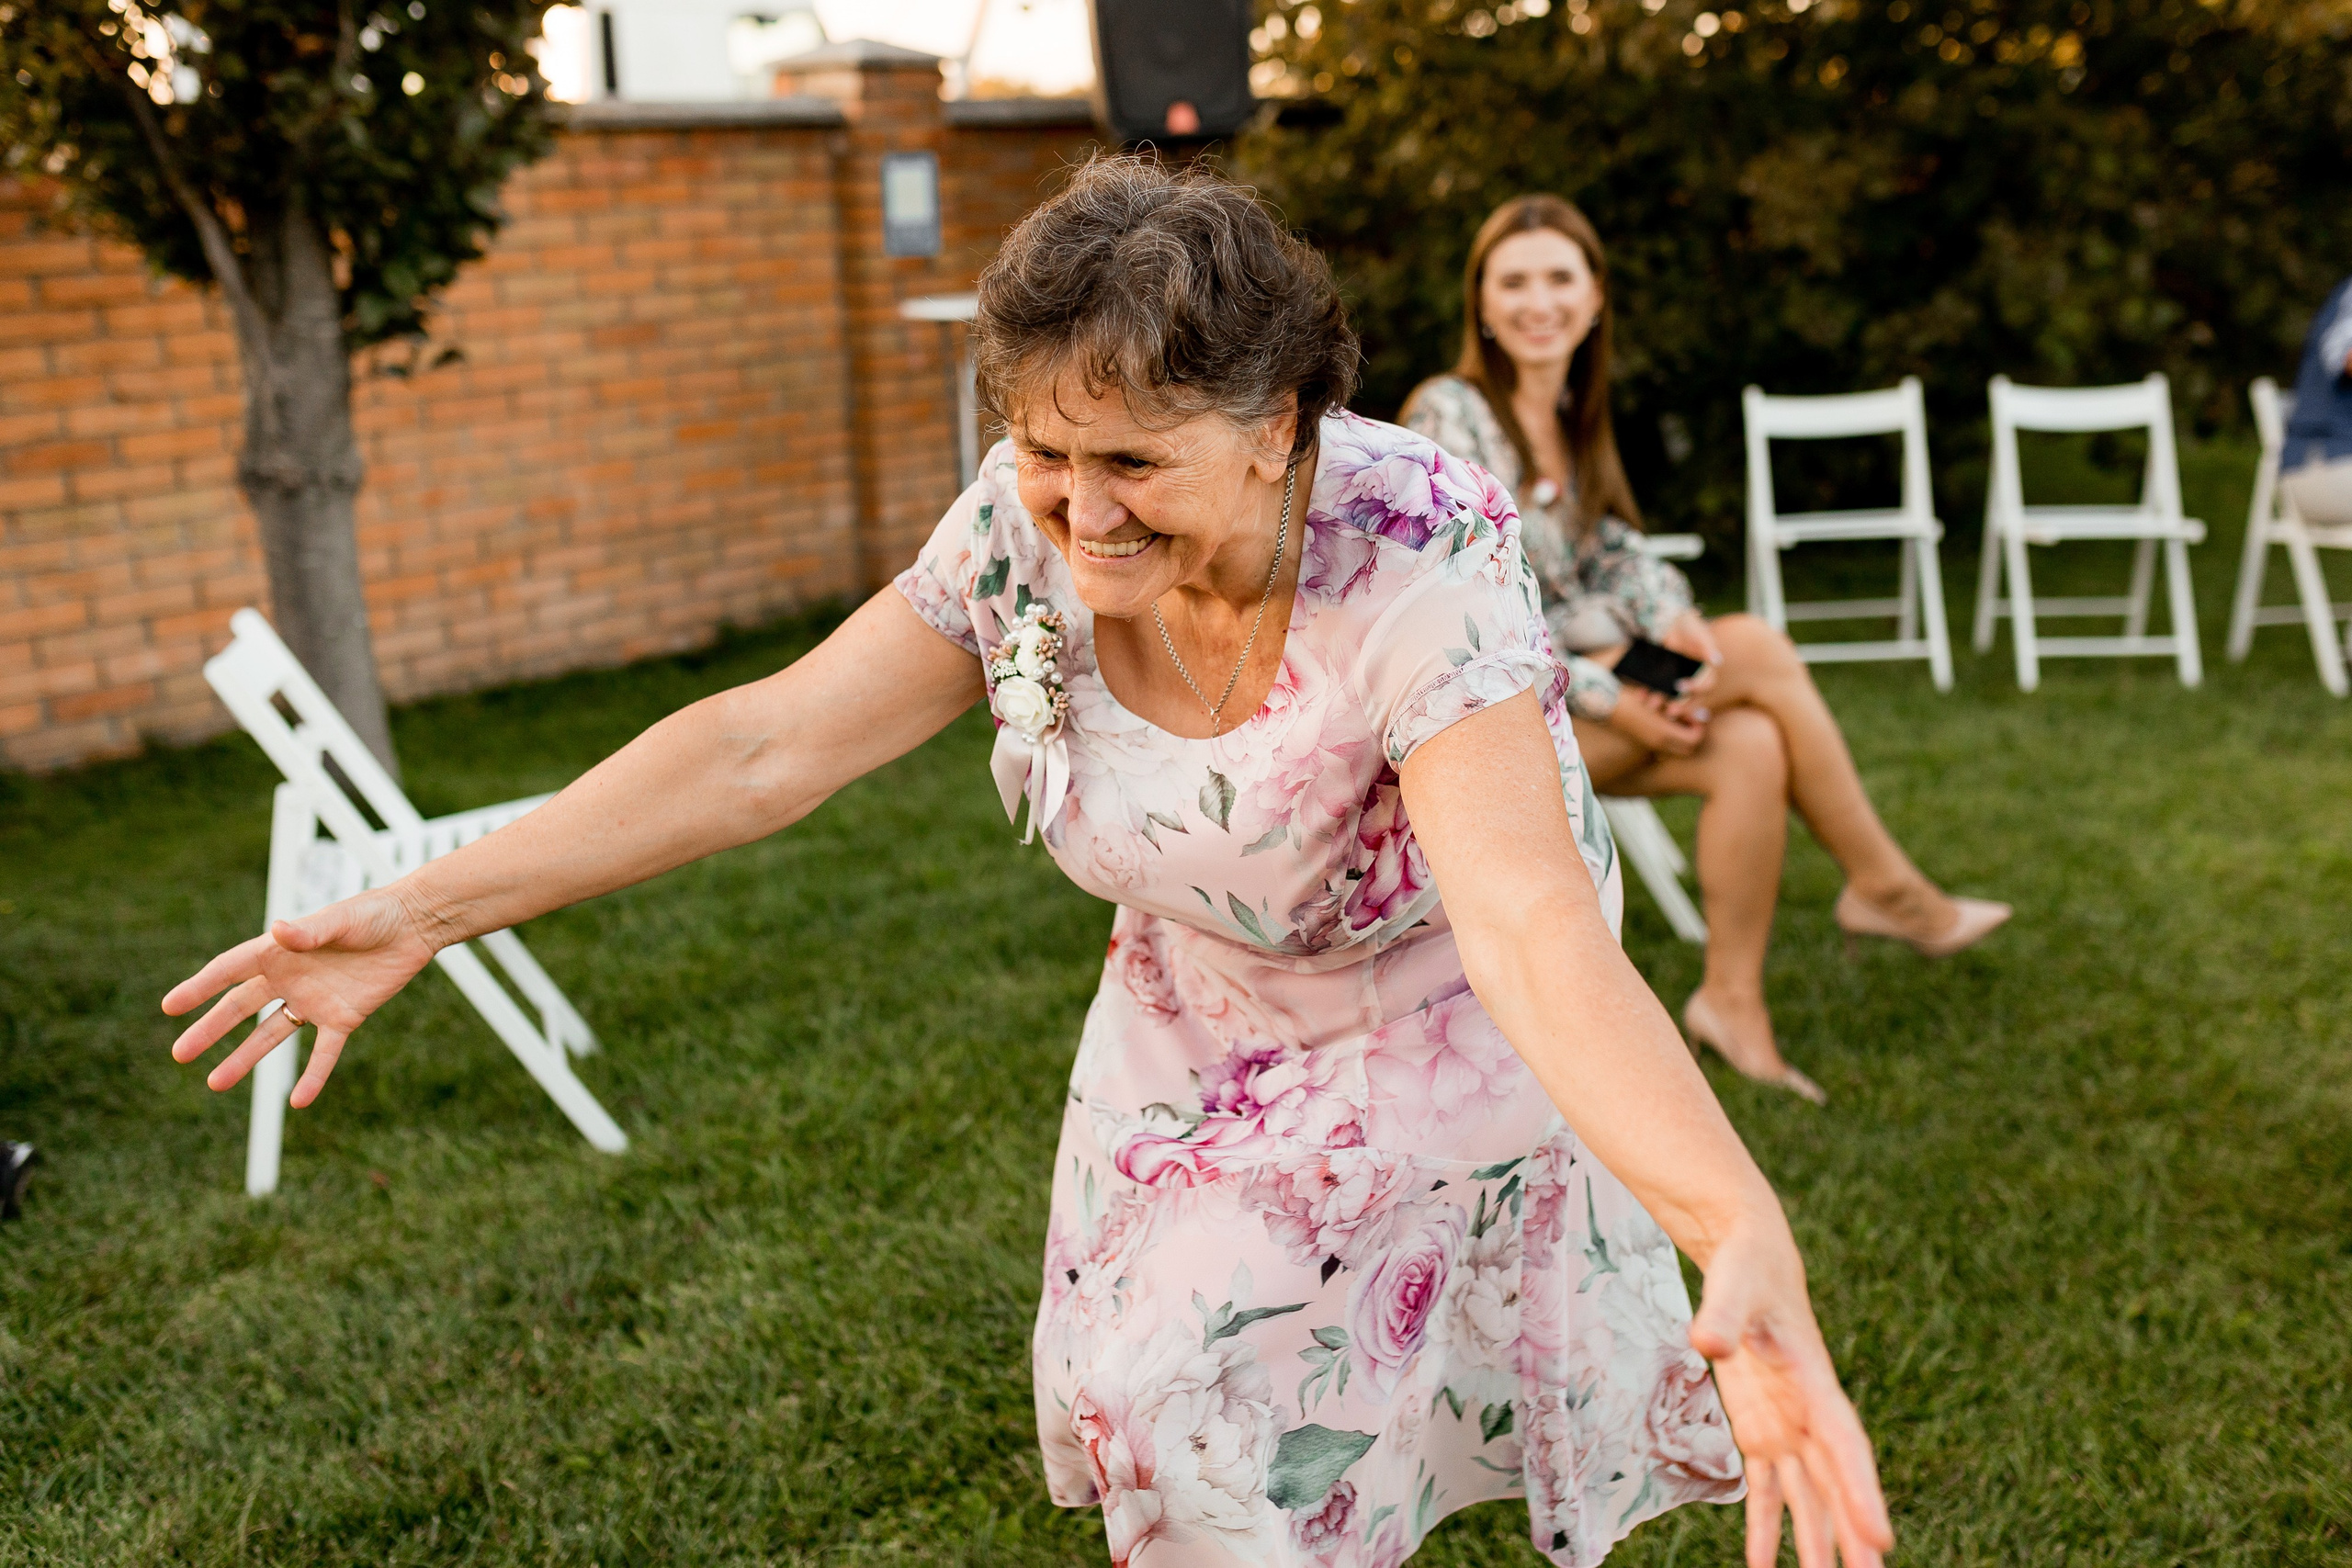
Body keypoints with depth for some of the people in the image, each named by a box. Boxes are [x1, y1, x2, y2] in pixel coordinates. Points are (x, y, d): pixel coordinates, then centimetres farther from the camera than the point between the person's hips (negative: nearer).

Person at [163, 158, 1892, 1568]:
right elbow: (762, 746, -16)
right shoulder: (1022, 532, -19)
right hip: (1197, 1033, 4)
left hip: (1435, 1046, -4)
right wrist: (425, 906, -20)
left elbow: (1532, 921, -46)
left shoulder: (1416, 573, -34)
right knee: (1181, 1425, 13)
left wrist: (1745, 1236, -62)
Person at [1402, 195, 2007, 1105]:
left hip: (1570, 685, 7)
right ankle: (1884, 888, -5)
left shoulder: (1572, 413, 14)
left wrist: (1672, 619, -15)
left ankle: (1734, 1002, -10)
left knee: (1751, 747, -19)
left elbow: (1618, 556, 9)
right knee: (1758, 649, -18)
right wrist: (1610, 699, -23)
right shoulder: (1450, 415, -12)